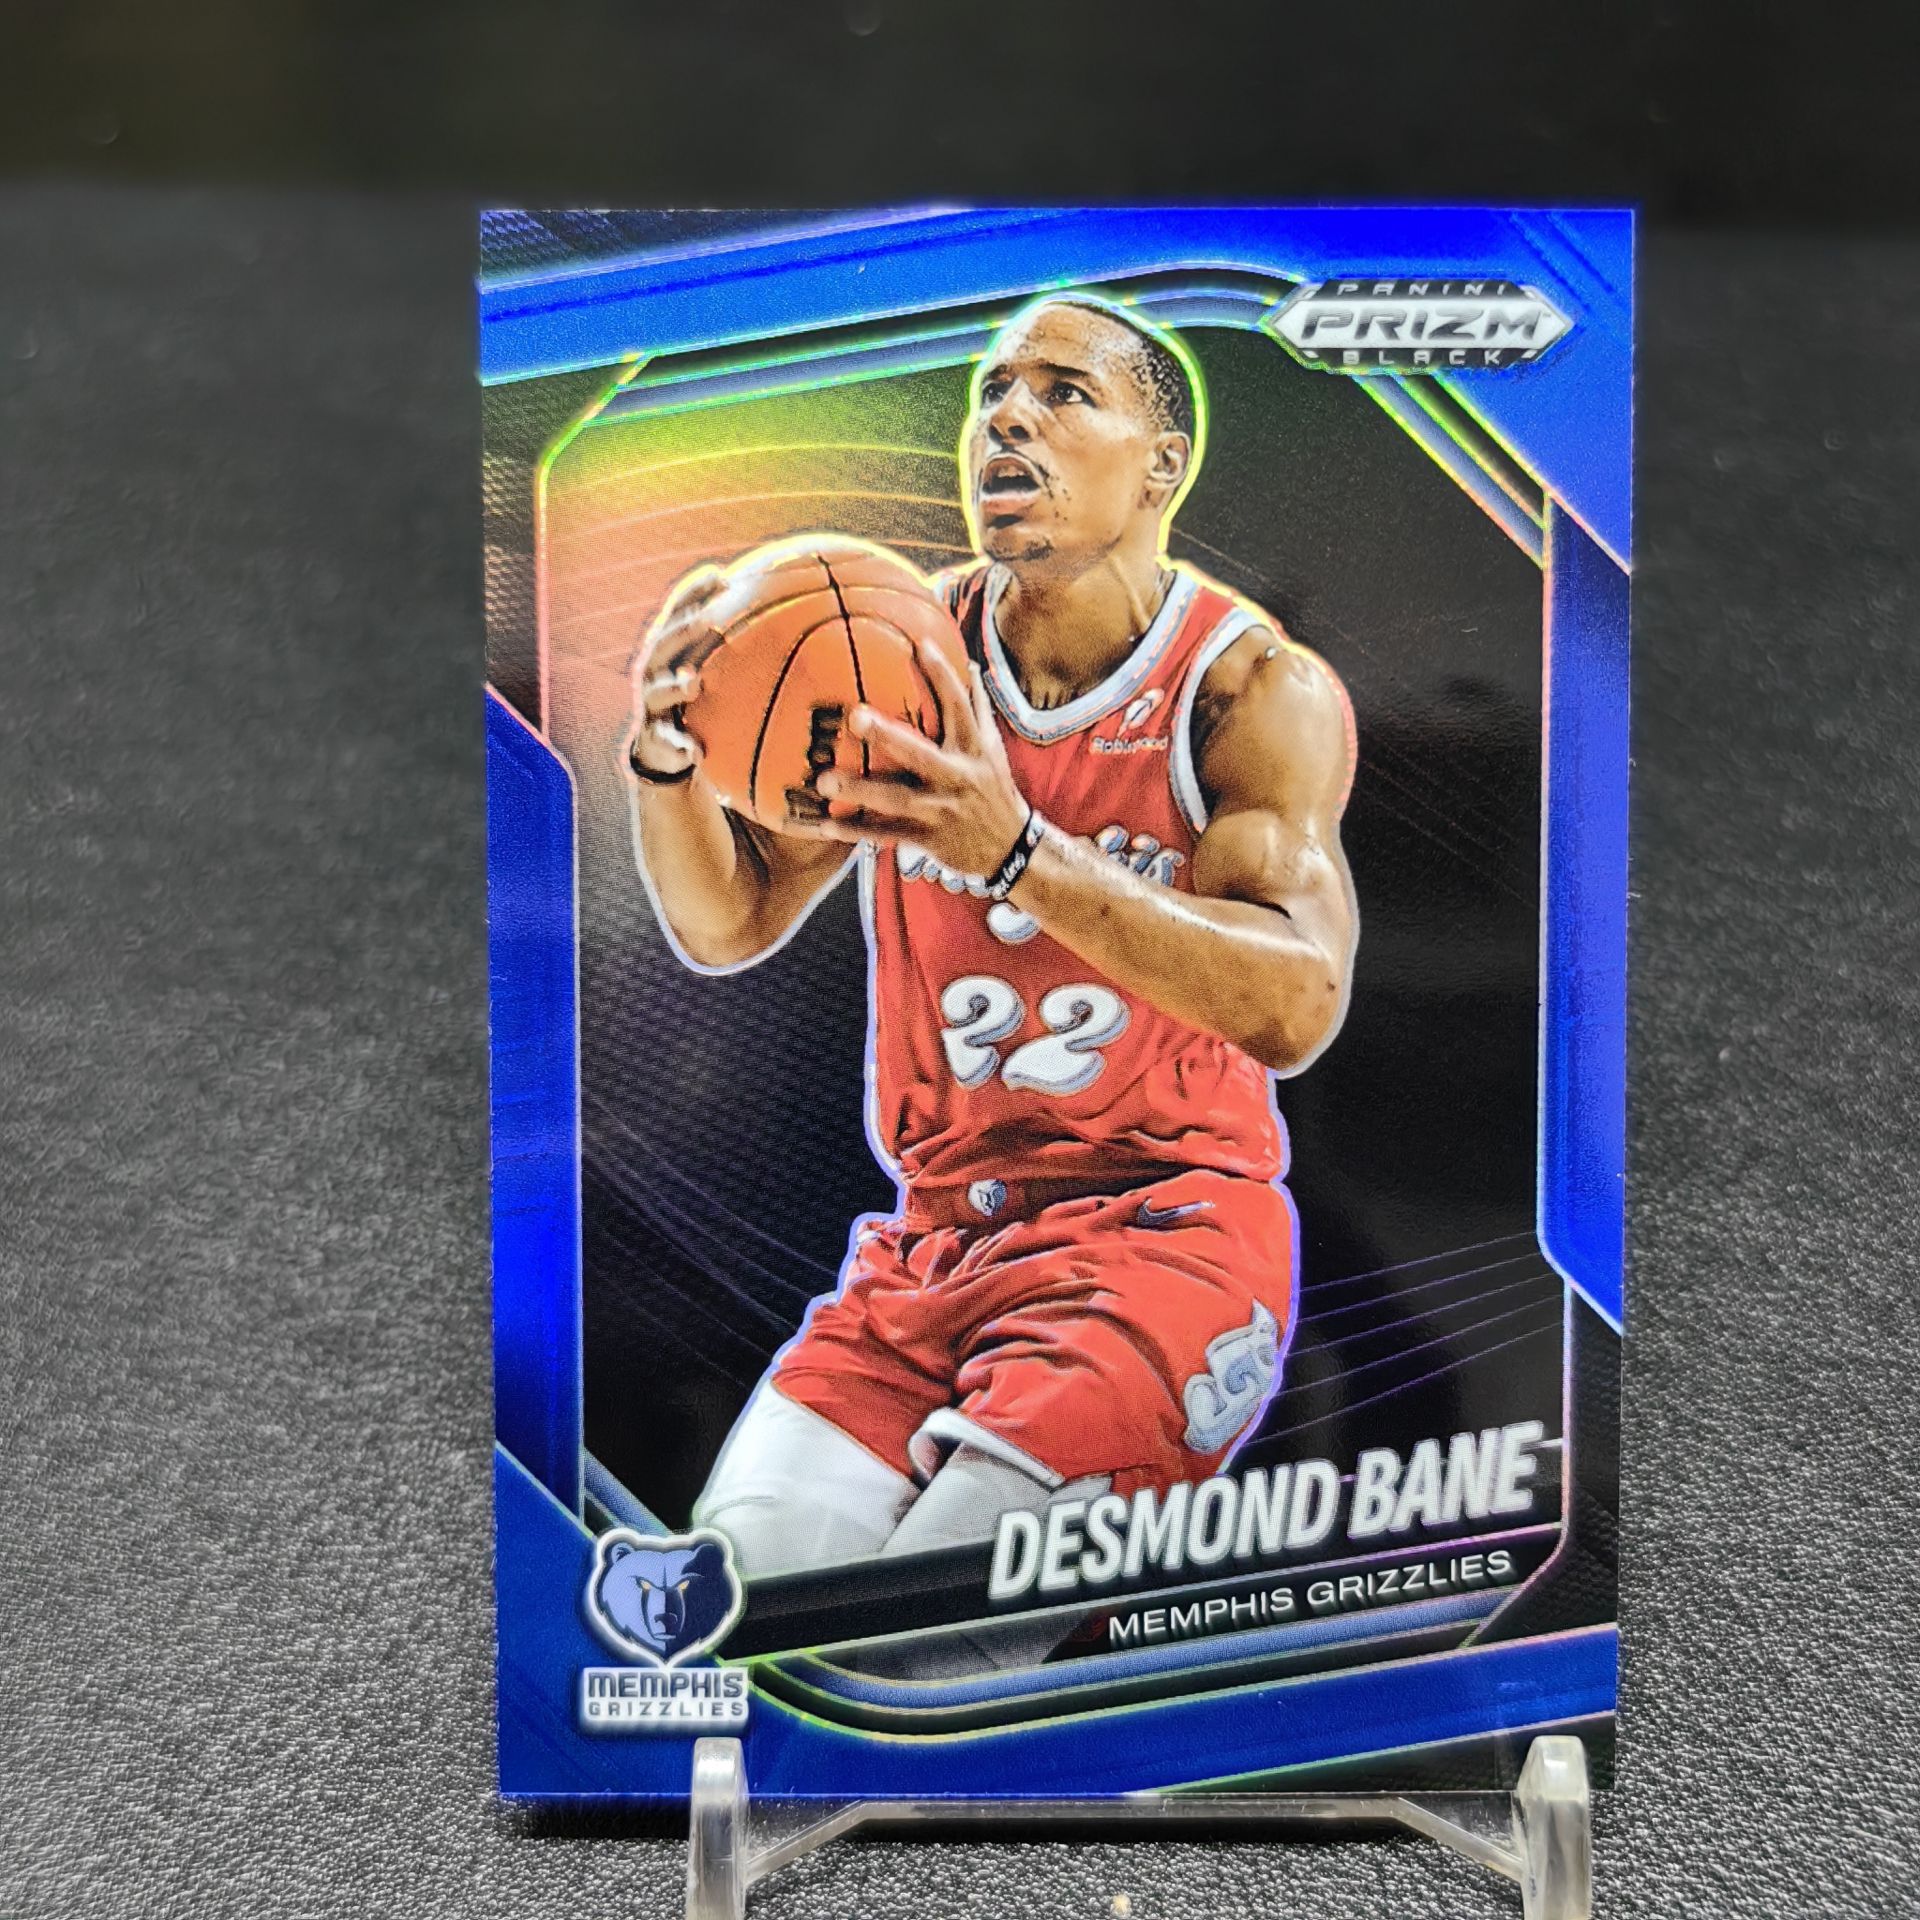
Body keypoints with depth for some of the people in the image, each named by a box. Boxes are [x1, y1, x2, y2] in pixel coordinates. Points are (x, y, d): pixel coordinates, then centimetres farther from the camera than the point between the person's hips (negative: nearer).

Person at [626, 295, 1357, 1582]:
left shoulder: (1259, 690, -8)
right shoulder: (907, 653, 4)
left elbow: (1297, 1006, -23)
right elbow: (729, 926, 6)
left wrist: (1018, 853, -35)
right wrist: (668, 760, -15)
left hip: (1170, 1231, -4)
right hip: (934, 1236, 4)